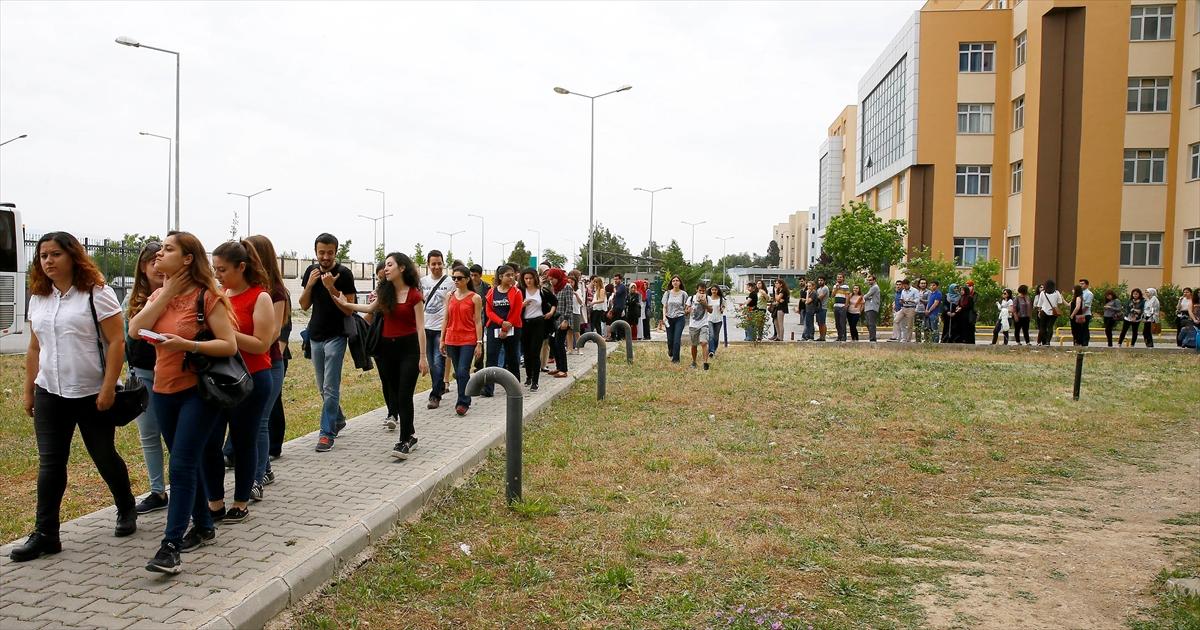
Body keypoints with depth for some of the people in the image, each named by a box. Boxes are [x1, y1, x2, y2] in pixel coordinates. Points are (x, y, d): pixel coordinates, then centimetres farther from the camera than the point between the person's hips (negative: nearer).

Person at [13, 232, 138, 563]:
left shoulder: (97, 293, -9)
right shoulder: (38, 298, 9)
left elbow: (117, 342, -13)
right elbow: (34, 349, 15)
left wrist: (108, 388, -18)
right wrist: (28, 391, 13)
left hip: (92, 395, -5)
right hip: (50, 395, 5)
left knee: (105, 457, 8)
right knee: (50, 464, 3)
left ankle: (127, 510, 29)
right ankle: (45, 534, 8)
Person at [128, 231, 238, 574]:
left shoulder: (207, 297, -11)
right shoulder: (159, 295, 10)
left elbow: (229, 344, -16)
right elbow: (136, 329, -8)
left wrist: (187, 344, -27)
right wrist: (166, 293, -11)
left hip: (198, 391, -7)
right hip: (164, 391, 7)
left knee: (182, 465, -10)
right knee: (189, 463, 16)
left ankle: (171, 546, -7)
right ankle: (203, 526, 29)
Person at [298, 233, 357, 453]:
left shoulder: (344, 274, -11)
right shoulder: (311, 271, 5)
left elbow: (349, 309, -14)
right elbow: (304, 306, 7)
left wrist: (331, 288, -24)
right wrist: (310, 284, -10)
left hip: (335, 336, -6)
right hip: (315, 335, 6)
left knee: (330, 387, -7)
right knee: (323, 386, 15)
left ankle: (327, 433, -2)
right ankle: (338, 419, 34)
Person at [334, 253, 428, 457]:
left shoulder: (414, 295, -10)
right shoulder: (386, 292, 6)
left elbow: (420, 328, -10)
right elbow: (371, 308, 25)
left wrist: (423, 356, -12)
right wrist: (346, 304, 18)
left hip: (408, 348, -6)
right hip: (387, 347, 6)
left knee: (404, 396, -7)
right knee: (392, 393, 11)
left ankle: (404, 441, 1)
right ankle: (410, 435, 25)